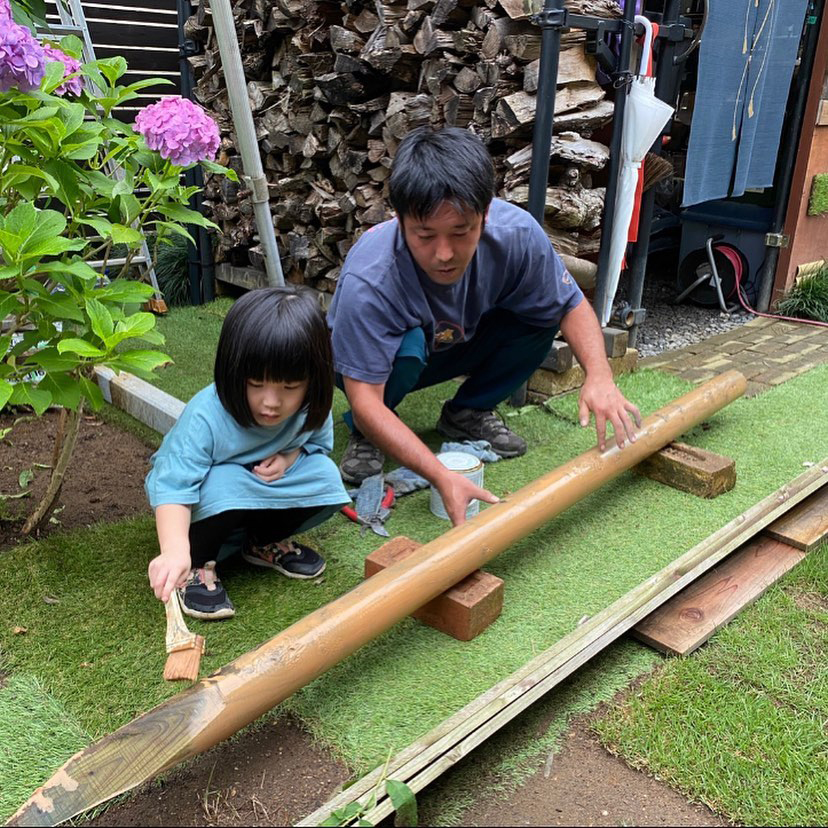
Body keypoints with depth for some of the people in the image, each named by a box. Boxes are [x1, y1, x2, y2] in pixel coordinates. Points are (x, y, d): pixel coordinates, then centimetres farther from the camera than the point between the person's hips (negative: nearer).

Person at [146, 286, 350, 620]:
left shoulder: (313, 409, -22)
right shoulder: (205, 417, -37)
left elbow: (319, 441, 0)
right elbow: (174, 485, -43)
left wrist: (290, 456, -23)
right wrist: (175, 550, -59)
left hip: (267, 490, 5)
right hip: (203, 500, -5)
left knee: (324, 475, -18)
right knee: (225, 483, -37)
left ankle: (265, 542, 8)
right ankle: (197, 565, -10)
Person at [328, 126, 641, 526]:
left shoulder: (515, 233, -29)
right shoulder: (367, 280, -39)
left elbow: (571, 304, -13)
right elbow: (366, 401, -38)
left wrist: (599, 376, -32)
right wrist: (441, 476, -50)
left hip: (455, 349, 4)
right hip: (374, 362, -3)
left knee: (541, 314, -20)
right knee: (407, 345, -38)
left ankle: (467, 412, 1)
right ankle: (363, 434, -7)